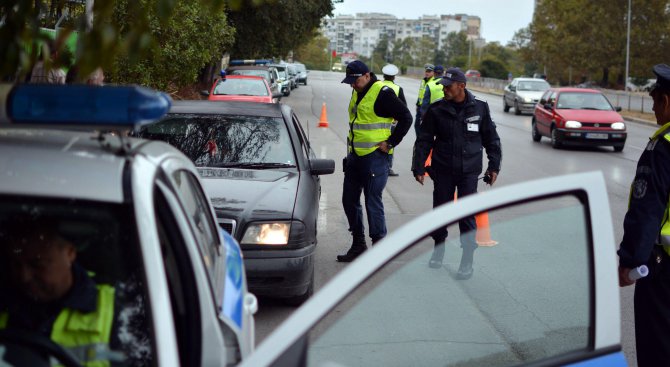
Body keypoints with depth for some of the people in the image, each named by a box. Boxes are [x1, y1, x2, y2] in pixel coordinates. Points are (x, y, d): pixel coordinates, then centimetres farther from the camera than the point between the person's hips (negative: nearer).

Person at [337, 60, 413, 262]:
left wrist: (390, 142, -13)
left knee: (373, 203, -5)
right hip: (355, 155, 9)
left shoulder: (382, 93, -13)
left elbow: (406, 118, -13)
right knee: (349, 201, 12)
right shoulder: (357, 92, 12)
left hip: (374, 157, -9)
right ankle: (358, 244, 24)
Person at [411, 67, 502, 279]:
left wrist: (494, 166, 5)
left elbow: (491, 139, 8)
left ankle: (467, 260, 4)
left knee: (467, 214, -4)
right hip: (443, 170, 1)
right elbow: (424, 141, 3)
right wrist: (418, 167, -2)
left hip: (469, 171, -1)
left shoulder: (479, 108, -1)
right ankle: (439, 249, 31)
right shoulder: (436, 110, -2)